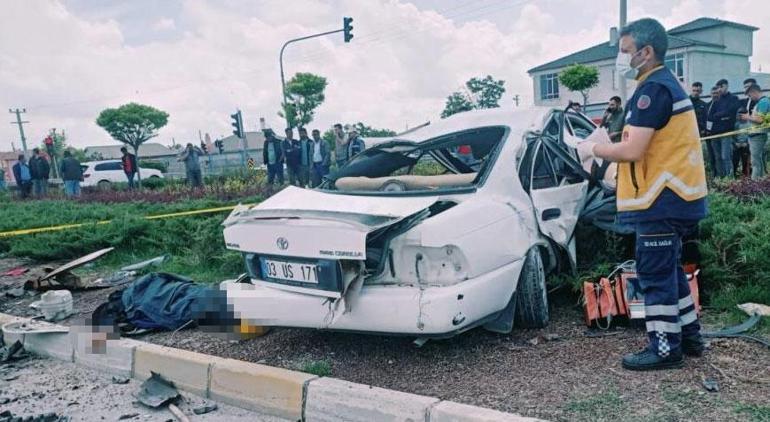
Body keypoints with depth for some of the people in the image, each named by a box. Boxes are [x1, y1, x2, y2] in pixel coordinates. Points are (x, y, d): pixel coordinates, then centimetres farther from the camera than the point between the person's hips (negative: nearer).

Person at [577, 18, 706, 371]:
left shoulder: (653, 89, -16)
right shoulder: (667, 84, 17)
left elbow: (632, 150, -23)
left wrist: (594, 149, -7)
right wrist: (606, 146, 8)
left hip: (662, 201, -10)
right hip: (675, 197, 10)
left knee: (655, 273, -2)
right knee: (669, 270, 19)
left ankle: (665, 348, 7)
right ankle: (689, 336, 29)